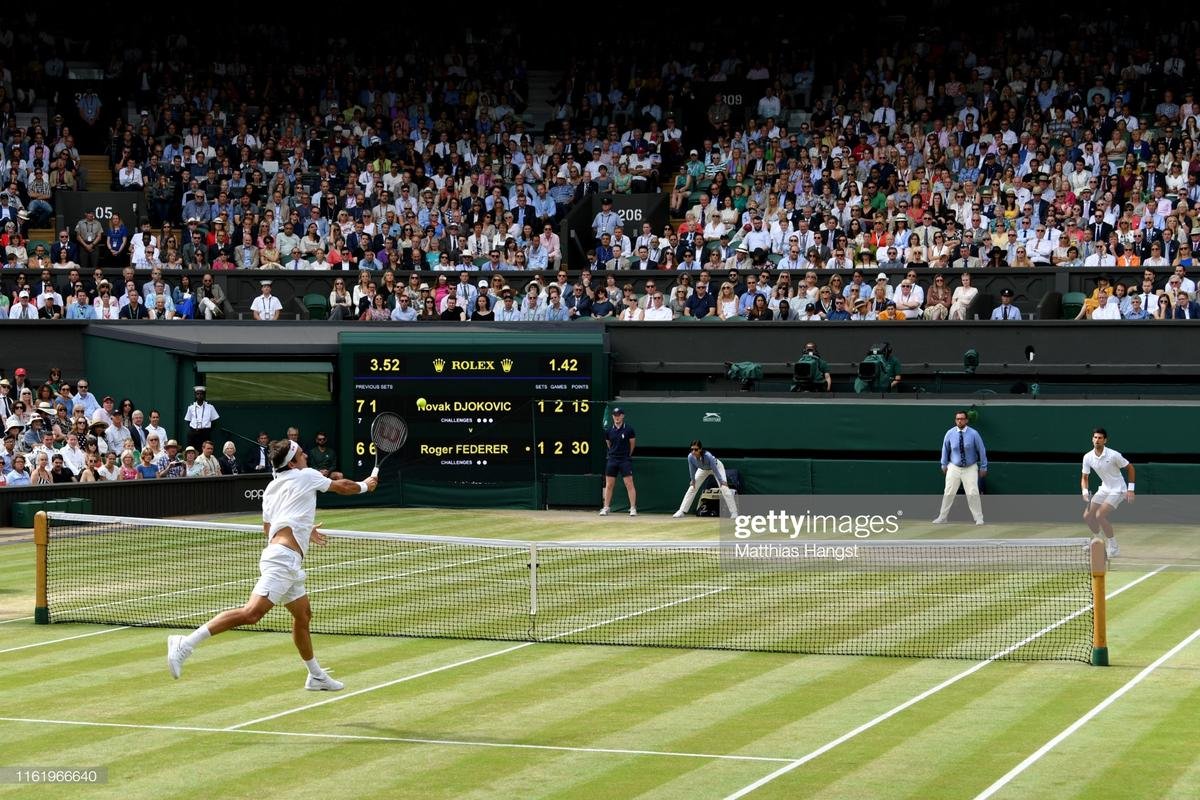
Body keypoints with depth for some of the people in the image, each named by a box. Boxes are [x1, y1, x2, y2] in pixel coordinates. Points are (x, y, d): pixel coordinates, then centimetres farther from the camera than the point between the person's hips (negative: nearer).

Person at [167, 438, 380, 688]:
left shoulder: (272, 487, 22)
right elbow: (343, 487, 17)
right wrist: (365, 485, 37)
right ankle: (186, 643, -32)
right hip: (283, 558, -10)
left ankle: (316, 676, 31)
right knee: (252, 613, -22)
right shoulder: (306, 476, 3)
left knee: (303, 615, 21)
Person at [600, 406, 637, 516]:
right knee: (608, 485, 5)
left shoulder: (629, 430, -5)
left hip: (625, 460, -3)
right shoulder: (608, 430, 4)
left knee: (629, 484, -7)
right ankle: (605, 508, 11)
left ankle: (633, 508, -5)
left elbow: (632, 445, 5)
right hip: (612, 460, 3)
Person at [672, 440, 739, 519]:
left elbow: (715, 469, -35)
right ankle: (682, 511, 6)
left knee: (724, 488, -16)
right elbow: (692, 470, -16)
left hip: (717, 466, -4)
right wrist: (693, 480, -6)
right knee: (692, 488, -1)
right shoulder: (690, 457, -32)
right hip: (703, 469, 4)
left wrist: (721, 482, -30)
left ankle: (734, 512, -11)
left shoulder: (708, 456, -43)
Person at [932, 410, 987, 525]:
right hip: (954, 467, 2)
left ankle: (979, 519, 2)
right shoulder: (950, 433, -6)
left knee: (973, 493, -7)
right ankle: (942, 517, 13)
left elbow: (981, 450, -3)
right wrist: (944, 464, 13)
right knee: (949, 493, 3)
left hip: (970, 468, -2)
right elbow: (945, 449, 9)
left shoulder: (973, 434, -11)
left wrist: (983, 467, 0)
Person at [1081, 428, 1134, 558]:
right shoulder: (1088, 457, -5)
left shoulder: (1113, 455, -21)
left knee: (1100, 515, -21)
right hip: (1104, 489, 7)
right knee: (1087, 516, 3)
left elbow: (1130, 468, -9)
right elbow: (1084, 477, 5)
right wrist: (1085, 492, -14)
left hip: (1118, 490, -7)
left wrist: (1130, 489, -11)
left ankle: (1114, 548, -9)